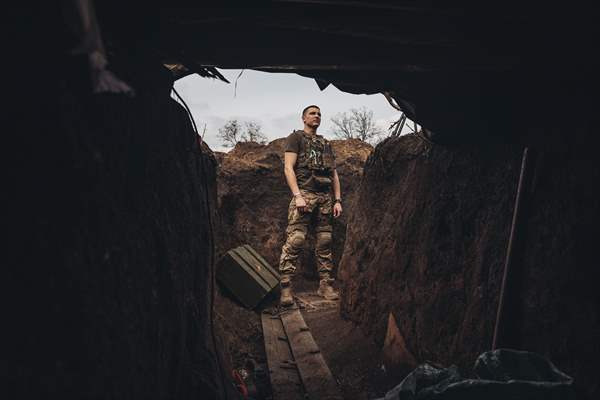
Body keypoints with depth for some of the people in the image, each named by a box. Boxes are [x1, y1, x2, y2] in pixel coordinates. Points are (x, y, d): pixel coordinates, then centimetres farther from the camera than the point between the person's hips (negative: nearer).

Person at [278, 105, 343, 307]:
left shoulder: (326, 144, 25)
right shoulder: (296, 137, 9)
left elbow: (334, 175, 22)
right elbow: (288, 168, -3)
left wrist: (337, 200, 11)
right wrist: (297, 196, -15)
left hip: (325, 197, 6)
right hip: (304, 193, -5)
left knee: (324, 242, 4)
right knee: (295, 240, -14)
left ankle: (325, 284, 11)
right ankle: (285, 286, -12)